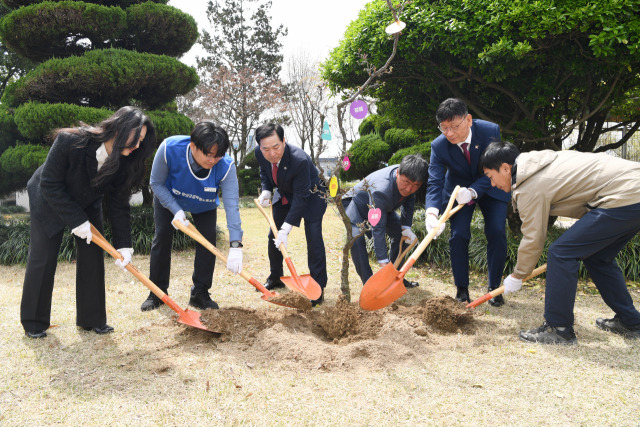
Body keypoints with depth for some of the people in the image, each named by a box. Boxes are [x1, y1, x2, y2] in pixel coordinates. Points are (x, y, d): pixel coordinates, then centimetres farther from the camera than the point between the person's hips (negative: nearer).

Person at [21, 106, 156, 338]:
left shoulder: (123, 161, -22)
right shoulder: (70, 141, -35)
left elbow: (119, 204, -17)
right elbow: (50, 185, -27)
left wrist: (123, 245, -22)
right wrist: (77, 220, -27)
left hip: (88, 204, 4)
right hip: (49, 202, -4)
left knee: (92, 257, -2)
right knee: (42, 259, -1)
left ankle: (92, 319, 11)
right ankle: (33, 323, 16)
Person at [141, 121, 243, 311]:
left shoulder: (226, 166, -38)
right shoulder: (169, 148, -38)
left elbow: (232, 204, -42)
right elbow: (157, 183, -23)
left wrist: (235, 245, -50)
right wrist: (176, 211, -33)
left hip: (205, 206, 0)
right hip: (168, 200, 0)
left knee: (207, 242, -10)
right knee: (162, 239, -3)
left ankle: (200, 294, 6)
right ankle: (157, 293, 12)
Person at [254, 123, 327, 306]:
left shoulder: (300, 160, -40)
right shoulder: (259, 153, -21)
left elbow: (301, 197, -34)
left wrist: (286, 229, -37)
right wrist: (266, 191, -15)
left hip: (309, 196, -6)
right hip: (284, 195, 6)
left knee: (314, 239, -15)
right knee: (273, 236, 10)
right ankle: (275, 278, 30)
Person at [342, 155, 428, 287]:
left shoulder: (410, 178, -22)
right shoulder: (381, 190, -44)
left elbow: (409, 201, 0)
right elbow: (378, 229, -42)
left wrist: (406, 227, -10)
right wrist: (383, 263, -42)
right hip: (357, 204, -7)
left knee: (402, 234, 2)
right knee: (356, 238, -31)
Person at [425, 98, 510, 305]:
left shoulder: (490, 131, -26)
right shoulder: (439, 146, -24)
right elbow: (435, 183, -27)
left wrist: (472, 191, -41)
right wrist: (431, 212, -45)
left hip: (490, 188, 0)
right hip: (458, 190, 0)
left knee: (497, 233, -11)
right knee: (458, 236, -11)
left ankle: (494, 288, 6)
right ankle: (462, 290, 4)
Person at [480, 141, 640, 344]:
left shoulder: (530, 187, -12)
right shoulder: (540, 163, 16)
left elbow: (533, 239, -8)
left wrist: (517, 276, 7)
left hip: (624, 197, -11)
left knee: (560, 253, -9)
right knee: (597, 257, 22)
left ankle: (559, 329, -2)